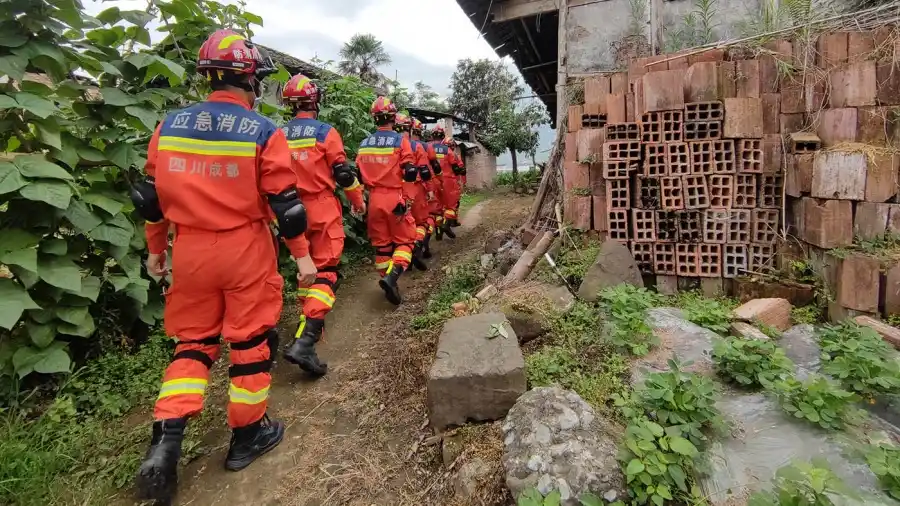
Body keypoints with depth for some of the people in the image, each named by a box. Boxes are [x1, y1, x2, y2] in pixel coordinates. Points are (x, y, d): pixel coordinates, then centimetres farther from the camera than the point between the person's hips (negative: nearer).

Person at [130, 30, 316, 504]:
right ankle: (247, 435, 24)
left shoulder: (169, 126, 4)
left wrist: (156, 251, 19)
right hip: (246, 252, -4)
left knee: (193, 341, 18)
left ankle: (166, 440, 9)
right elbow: (285, 203, -10)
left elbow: (151, 197, 8)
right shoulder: (263, 132, -9)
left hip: (189, 251, 4)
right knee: (251, 340, 10)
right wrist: (302, 254, 0)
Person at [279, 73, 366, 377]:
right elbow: (342, 172, -7)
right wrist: (358, 199, 8)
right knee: (326, 270, -7)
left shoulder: (279, 135, 7)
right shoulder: (325, 132, -7)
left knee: (307, 265, 23)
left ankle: (310, 314, 36)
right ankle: (304, 341, -19)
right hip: (322, 208, -5)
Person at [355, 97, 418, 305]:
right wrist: (414, 171, 10)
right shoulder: (400, 140, -8)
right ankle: (391, 276, -18)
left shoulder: (364, 143, 7)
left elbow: (358, 175, 9)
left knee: (381, 243, 13)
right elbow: (410, 173, -11)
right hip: (394, 198, -4)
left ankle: (388, 283, 20)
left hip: (374, 198, 4)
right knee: (404, 241, 5)